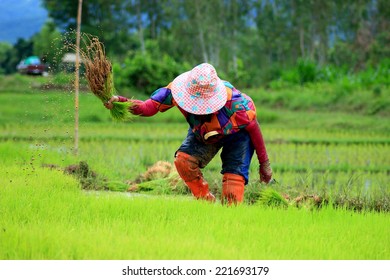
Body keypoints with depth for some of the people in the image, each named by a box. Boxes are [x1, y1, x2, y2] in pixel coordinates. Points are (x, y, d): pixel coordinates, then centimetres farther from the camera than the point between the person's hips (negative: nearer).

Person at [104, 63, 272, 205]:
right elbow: (150, 107, -34)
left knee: (234, 176, -20)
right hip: (202, 134, 4)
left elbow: (253, 127, -23)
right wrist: (122, 102, -55)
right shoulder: (178, 89, -34)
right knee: (184, 160, -19)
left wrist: (264, 163, -13)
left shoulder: (235, 103, -40)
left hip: (236, 134, -4)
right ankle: (206, 202, 0)